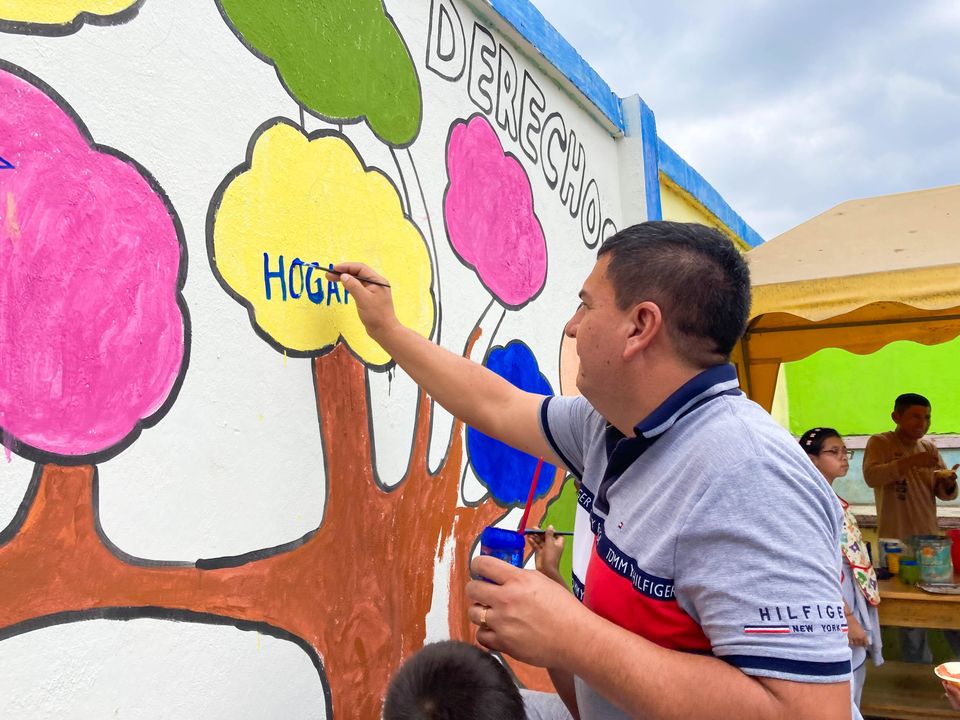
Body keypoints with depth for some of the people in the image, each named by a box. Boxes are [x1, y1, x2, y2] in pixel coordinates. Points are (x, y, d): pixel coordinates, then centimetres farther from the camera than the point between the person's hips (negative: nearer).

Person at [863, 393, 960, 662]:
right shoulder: (880, 443, -5)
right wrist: (910, 462, -31)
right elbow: (871, 476, -22)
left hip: (930, 539, 4)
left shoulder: (929, 447, 9)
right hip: (896, 541, -4)